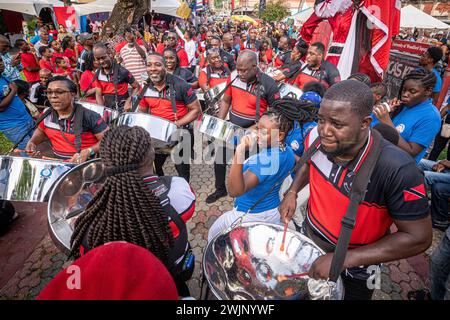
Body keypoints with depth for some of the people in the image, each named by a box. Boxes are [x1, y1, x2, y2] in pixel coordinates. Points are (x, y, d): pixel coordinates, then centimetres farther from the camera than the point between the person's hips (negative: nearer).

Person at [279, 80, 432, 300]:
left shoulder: (398, 170, -35)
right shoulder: (316, 137, -20)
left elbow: (419, 238, -24)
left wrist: (345, 259, -29)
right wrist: (292, 192, -10)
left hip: (353, 267, -4)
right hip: (308, 237, 5)